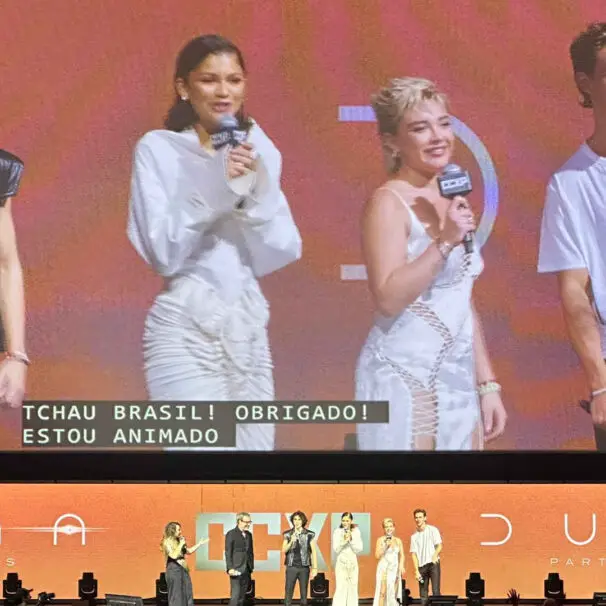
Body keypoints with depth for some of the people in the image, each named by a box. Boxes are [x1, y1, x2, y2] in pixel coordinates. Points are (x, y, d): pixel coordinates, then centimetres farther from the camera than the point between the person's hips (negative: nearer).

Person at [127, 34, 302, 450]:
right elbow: (163, 253, -11)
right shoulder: (158, 148, -4)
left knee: (256, 443, 7)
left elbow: (281, 255, 3)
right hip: (185, 329, -5)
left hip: (248, 326, 5)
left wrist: (256, 191, -12)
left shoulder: (261, 151, 8)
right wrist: (213, 189, -19)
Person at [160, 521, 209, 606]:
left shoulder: (178, 541, 12)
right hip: (174, 570, -8)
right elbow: (174, 555, -19)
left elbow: (189, 551, 23)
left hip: (183, 569, 8)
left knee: (187, 594, 6)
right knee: (176, 595, -4)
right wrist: (181, 544, -13)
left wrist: (200, 543, 19)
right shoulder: (167, 542, -9)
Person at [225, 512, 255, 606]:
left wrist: (252, 567, 12)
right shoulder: (231, 534, -6)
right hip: (236, 570, -7)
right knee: (235, 595, -10)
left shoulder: (248, 534, 14)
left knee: (242, 595, 8)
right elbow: (228, 552, -9)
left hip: (246, 570, 7)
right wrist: (230, 568, -15)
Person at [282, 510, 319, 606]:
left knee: (304, 594, 6)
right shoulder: (288, 534, 4)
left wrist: (315, 568, -5)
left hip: (304, 568, 0)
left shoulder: (309, 534, 0)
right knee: (288, 593, -2)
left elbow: (314, 551, 0)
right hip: (291, 567, 0)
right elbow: (284, 550, 1)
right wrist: (291, 541, -17)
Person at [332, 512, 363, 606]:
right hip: (341, 563, -3)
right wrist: (344, 541, -21)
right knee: (340, 589, -10)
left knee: (352, 588, 4)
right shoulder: (337, 532, -4)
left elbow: (359, 549, -1)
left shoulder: (356, 532, 3)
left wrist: (351, 540, -14)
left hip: (353, 563, 3)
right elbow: (336, 549, -7)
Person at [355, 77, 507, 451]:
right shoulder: (389, 202, -10)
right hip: (405, 381, -7)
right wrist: (444, 243, -23)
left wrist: (487, 383, 14)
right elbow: (389, 299, -20)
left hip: (459, 383, 7)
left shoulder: (452, 202, 13)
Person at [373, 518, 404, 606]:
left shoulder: (398, 541, 11)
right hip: (384, 568, -3)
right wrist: (385, 546, -12)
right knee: (383, 592, -11)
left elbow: (401, 555, 11)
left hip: (395, 569, 3)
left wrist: (401, 566, -4)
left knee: (394, 592, 0)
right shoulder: (380, 540, 2)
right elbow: (377, 555, -4)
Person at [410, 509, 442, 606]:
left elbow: (439, 546, -2)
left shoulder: (432, 530, 4)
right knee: (423, 593, 2)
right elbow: (414, 554, 8)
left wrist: (435, 555, -23)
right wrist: (416, 570, -2)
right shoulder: (414, 536, 12)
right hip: (421, 565, 4)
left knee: (436, 591, -11)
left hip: (433, 563, -3)